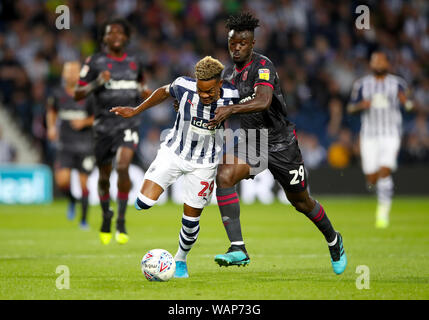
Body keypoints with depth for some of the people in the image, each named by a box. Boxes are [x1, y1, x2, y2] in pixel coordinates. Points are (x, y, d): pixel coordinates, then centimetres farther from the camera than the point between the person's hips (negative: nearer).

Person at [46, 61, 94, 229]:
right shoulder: (58, 95, 2)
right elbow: (51, 110, 22)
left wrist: (85, 122, -15)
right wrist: (51, 127, 7)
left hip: (85, 145, -1)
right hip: (64, 145, 1)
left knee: (83, 183, 2)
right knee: (62, 181, -15)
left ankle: (84, 219, 18)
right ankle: (71, 200, 19)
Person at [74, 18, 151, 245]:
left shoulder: (135, 62, 8)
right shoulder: (95, 62, -1)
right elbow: (78, 94, -3)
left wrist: (143, 92, 6)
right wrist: (97, 83, -19)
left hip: (128, 122, 0)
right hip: (104, 123, 0)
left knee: (122, 167, -21)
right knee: (104, 176, 9)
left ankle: (121, 222, -13)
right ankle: (106, 216, 36)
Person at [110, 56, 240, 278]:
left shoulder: (231, 96, -20)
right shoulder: (184, 87, -20)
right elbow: (164, 92, 3)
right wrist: (136, 111, 10)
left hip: (204, 163, 0)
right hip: (173, 152, 0)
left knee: (191, 219, 5)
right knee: (144, 202, -17)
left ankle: (180, 259, 33)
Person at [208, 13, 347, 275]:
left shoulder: (263, 66, -19)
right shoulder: (229, 73, 4)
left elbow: (263, 102, -38)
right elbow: (225, 108, 23)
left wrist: (231, 110, -46)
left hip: (281, 142, -5)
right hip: (250, 143, 5)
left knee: (300, 200, 10)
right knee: (224, 176, -25)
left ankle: (334, 241, 41)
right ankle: (238, 250, -28)